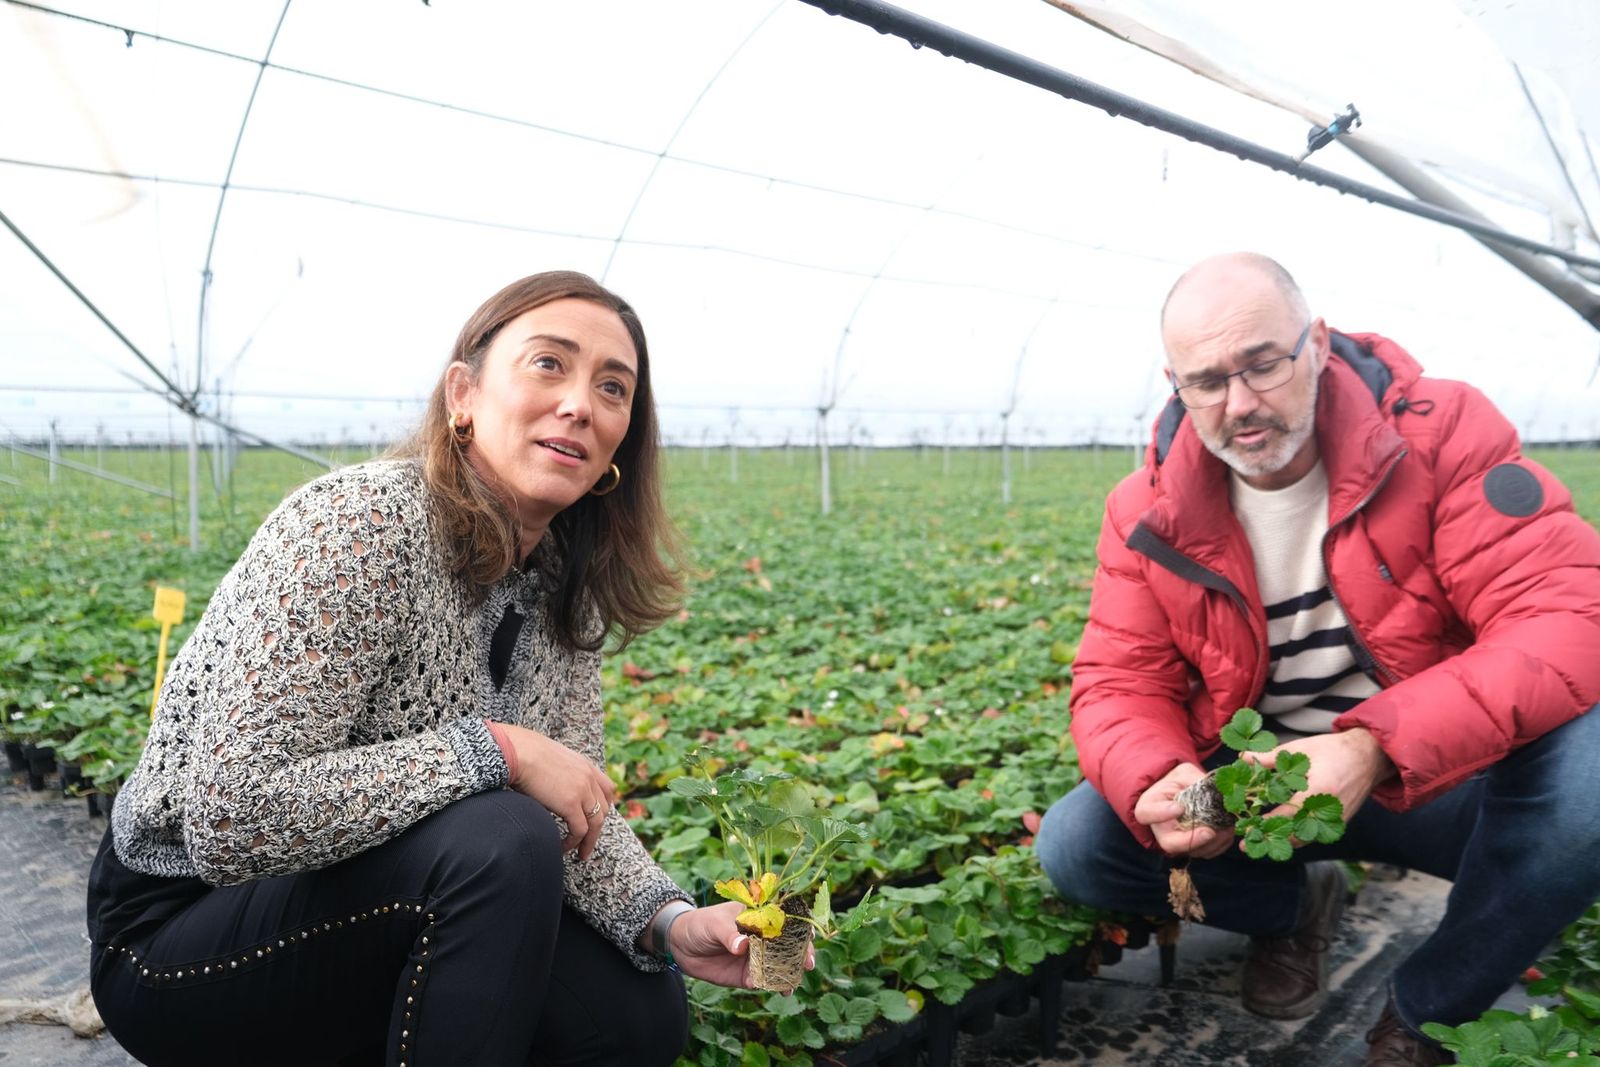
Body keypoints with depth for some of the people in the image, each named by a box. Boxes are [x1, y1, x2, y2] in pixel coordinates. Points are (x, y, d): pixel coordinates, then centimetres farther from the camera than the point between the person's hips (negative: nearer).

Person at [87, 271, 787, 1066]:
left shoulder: (559, 584, -2)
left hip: (386, 901, 7)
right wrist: (493, 751, -30)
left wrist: (667, 919, -16)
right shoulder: (362, 523, -25)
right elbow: (233, 820, -31)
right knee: (500, 842, -31)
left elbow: (576, 804, 1)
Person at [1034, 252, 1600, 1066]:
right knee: (1074, 846, -18)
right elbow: (1120, 685, -6)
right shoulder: (1147, 513, -7)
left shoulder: (1441, 433, -15)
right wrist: (1156, 783, -31)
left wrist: (1377, 746, -39)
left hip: (1439, 778, -1)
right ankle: (1290, 906, 14)